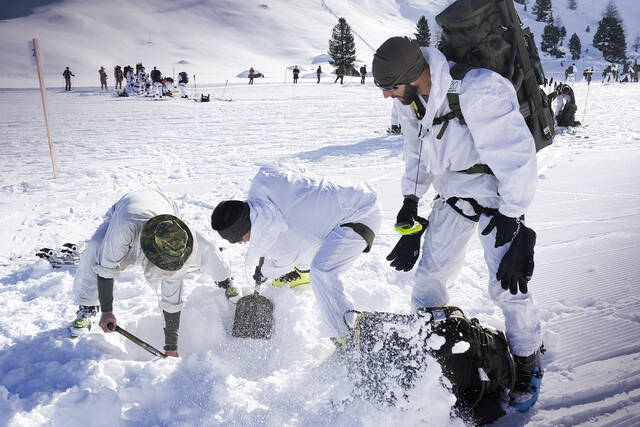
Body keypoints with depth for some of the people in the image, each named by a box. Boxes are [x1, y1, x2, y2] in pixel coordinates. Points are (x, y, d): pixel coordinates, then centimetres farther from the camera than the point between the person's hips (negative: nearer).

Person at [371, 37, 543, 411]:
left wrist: (512, 217, -21)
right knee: (430, 274, 8)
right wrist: (410, 202, 11)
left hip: (497, 189, -6)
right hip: (452, 191, 7)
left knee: (507, 286, -8)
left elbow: (516, 157, -25)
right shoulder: (411, 98, -5)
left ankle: (528, 362, 19)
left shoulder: (477, 91, -31)